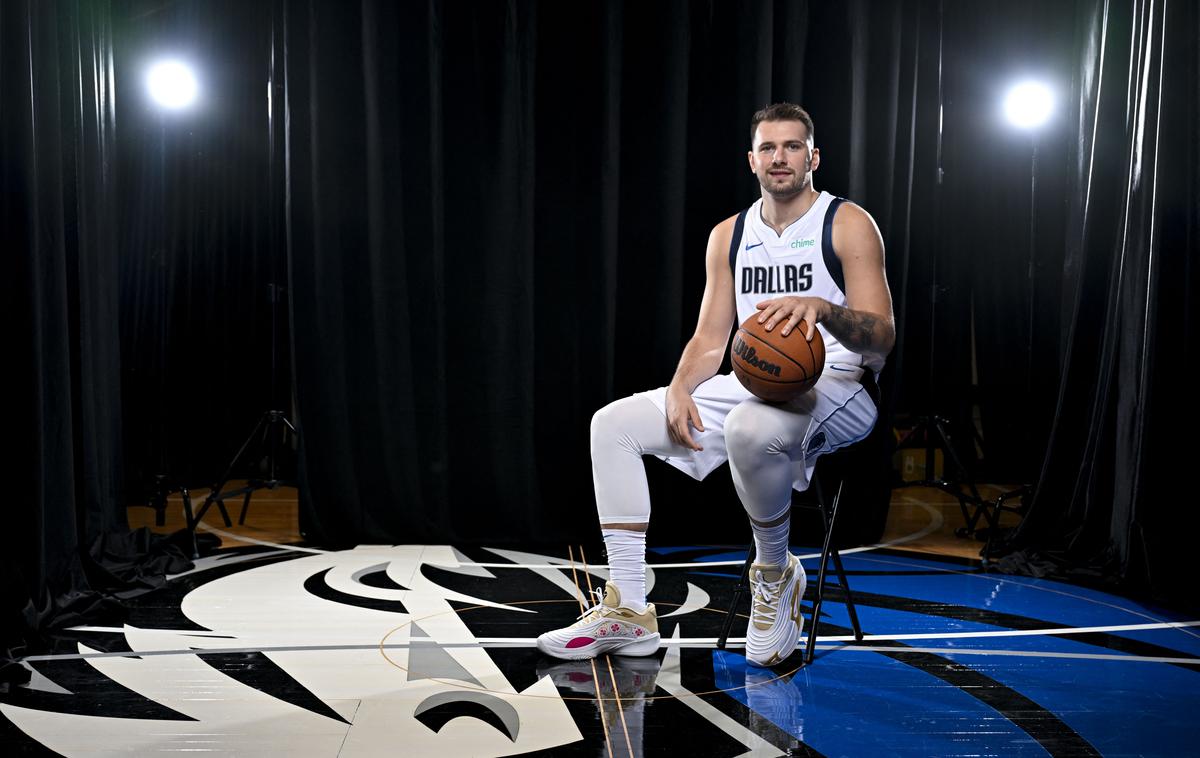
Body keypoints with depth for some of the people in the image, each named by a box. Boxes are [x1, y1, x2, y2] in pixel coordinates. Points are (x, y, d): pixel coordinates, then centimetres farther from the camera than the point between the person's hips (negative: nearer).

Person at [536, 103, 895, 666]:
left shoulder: (849, 225, -5)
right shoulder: (729, 235, 13)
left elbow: (883, 336, -13)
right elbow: (710, 339, 13)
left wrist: (821, 307, -33)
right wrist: (679, 389, -7)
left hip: (835, 390, -7)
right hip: (752, 386, 7)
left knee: (751, 427, -42)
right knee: (613, 423, -3)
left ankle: (775, 573, -11)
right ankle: (628, 612, -4)